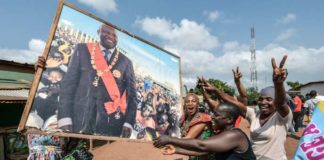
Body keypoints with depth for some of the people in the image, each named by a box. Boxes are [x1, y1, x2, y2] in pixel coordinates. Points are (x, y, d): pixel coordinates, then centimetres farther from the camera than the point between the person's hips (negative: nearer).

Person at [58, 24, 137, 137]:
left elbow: (131, 94, 7)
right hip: (79, 122, 0)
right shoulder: (82, 50, 9)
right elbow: (69, 82, 3)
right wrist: (64, 119, -5)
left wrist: (128, 123, -5)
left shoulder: (126, 62, 9)